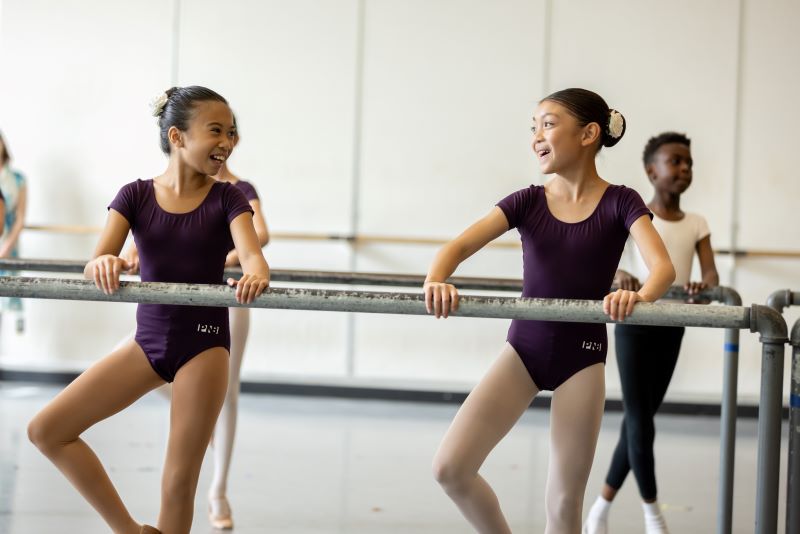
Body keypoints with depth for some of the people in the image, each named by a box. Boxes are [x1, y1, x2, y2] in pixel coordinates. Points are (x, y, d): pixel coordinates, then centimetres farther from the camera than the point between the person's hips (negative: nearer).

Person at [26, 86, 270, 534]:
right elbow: (99, 260, -10)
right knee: (47, 429, -1)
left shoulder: (227, 199, -3)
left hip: (205, 342, -3)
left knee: (179, 481, -2)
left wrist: (256, 275, -44)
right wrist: (105, 263, -36)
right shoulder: (136, 196, 0)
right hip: (150, 340, 3)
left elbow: (252, 253, -20)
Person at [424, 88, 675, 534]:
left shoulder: (619, 202, -6)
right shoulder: (528, 201, 1)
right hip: (524, 348, 3)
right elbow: (459, 246, -11)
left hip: (582, 355, -3)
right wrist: (436, 282, -34)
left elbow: (664, 267, -20)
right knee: (451, 466, -8)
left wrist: (639, 297, -44)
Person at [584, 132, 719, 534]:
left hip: (672, 326, 5)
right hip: (635, 321, -5)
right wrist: (618, 274, -36)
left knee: (640, 418, 9)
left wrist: (702, 286, -29)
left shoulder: (697, 224, 7)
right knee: (640, 419, -6)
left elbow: (711, 273, -5)